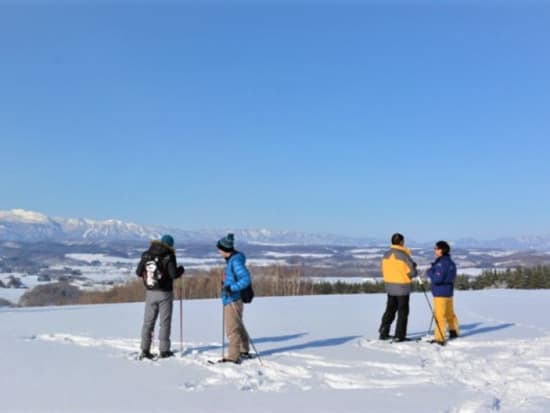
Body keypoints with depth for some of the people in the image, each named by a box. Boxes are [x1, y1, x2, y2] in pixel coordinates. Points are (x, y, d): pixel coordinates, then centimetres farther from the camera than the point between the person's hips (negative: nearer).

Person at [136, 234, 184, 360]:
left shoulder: (146, 255, 3)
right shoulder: (168, 256, -11)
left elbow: (139, 272, 6)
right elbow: (174, 274, -16)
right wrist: (181, 270, 4)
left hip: (150, 293, 4)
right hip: (164, 293, -4)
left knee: (148, 321, 10)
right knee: (164, 322, 4)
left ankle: (145, 350, 9)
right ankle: (164, 350, 6)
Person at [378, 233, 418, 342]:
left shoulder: (386, 255, 2)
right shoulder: (404, 255, -17)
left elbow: (384, 271, 8)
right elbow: (412, 272, -14)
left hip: (389, 287, 6)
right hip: (402, 287, -6)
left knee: (390, 310, 17)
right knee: (403, 312, 5)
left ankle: (383, 333, 17)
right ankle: (399, 336, 6)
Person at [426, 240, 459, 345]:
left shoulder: (442, 263, -21)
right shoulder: (450, 262, 9)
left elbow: (437, 278, -26)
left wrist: (430, 272, -10)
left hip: (440, 293, -10)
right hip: (448, 291, 10)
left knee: (440, 316, -6)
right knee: (449, 313, 24)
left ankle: (439, 338, -5)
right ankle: (454, 331, 39)